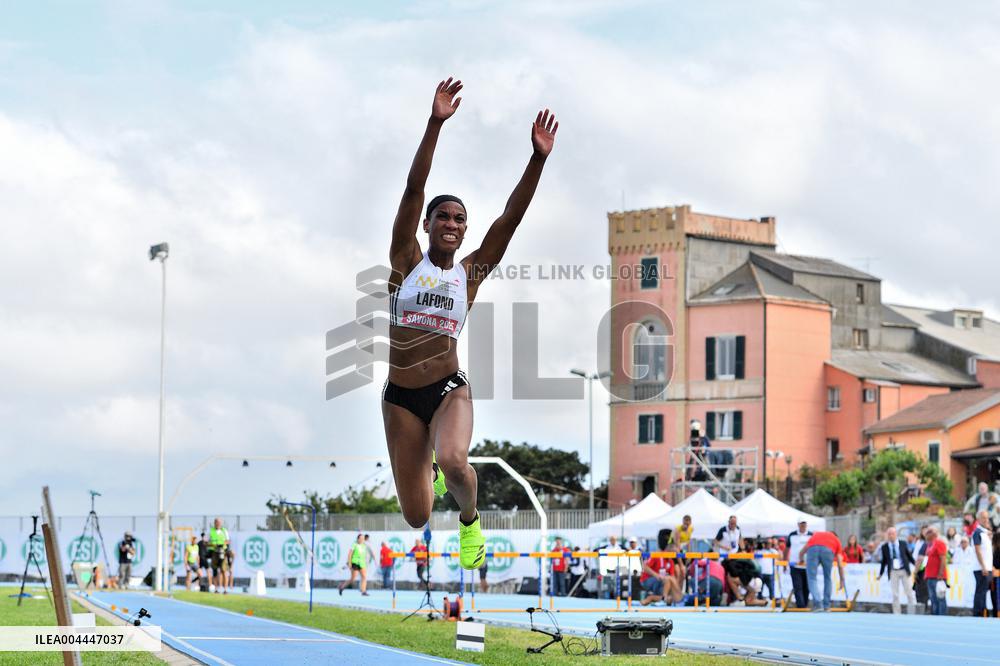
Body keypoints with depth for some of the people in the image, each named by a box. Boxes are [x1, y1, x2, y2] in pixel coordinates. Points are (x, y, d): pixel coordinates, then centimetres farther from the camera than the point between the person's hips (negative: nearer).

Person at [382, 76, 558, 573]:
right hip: (400, 396, 1)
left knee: (454, 461, -35)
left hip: (449, 390, 0)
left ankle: (470, 518, 2)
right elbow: (413, 189, -9)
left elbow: (511, 216, -5)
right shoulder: (406, 261, 0)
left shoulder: (471, 272, 3)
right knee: (416, 518, 5)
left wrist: (538, 159, -15)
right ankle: (428, 472, 45)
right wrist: (435, 123, -19)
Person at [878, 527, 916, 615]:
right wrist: (880, 574, 8)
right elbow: (884, 561, 8)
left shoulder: (902, 544, 1)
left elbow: (909, 556, 7)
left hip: (904, 571, 0)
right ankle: (896, 614, 7)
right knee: (895, 594, 2)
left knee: (909, 593, 3)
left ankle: (911, 613, 11)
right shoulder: (884, 547, 1)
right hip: (893, 572, 0)